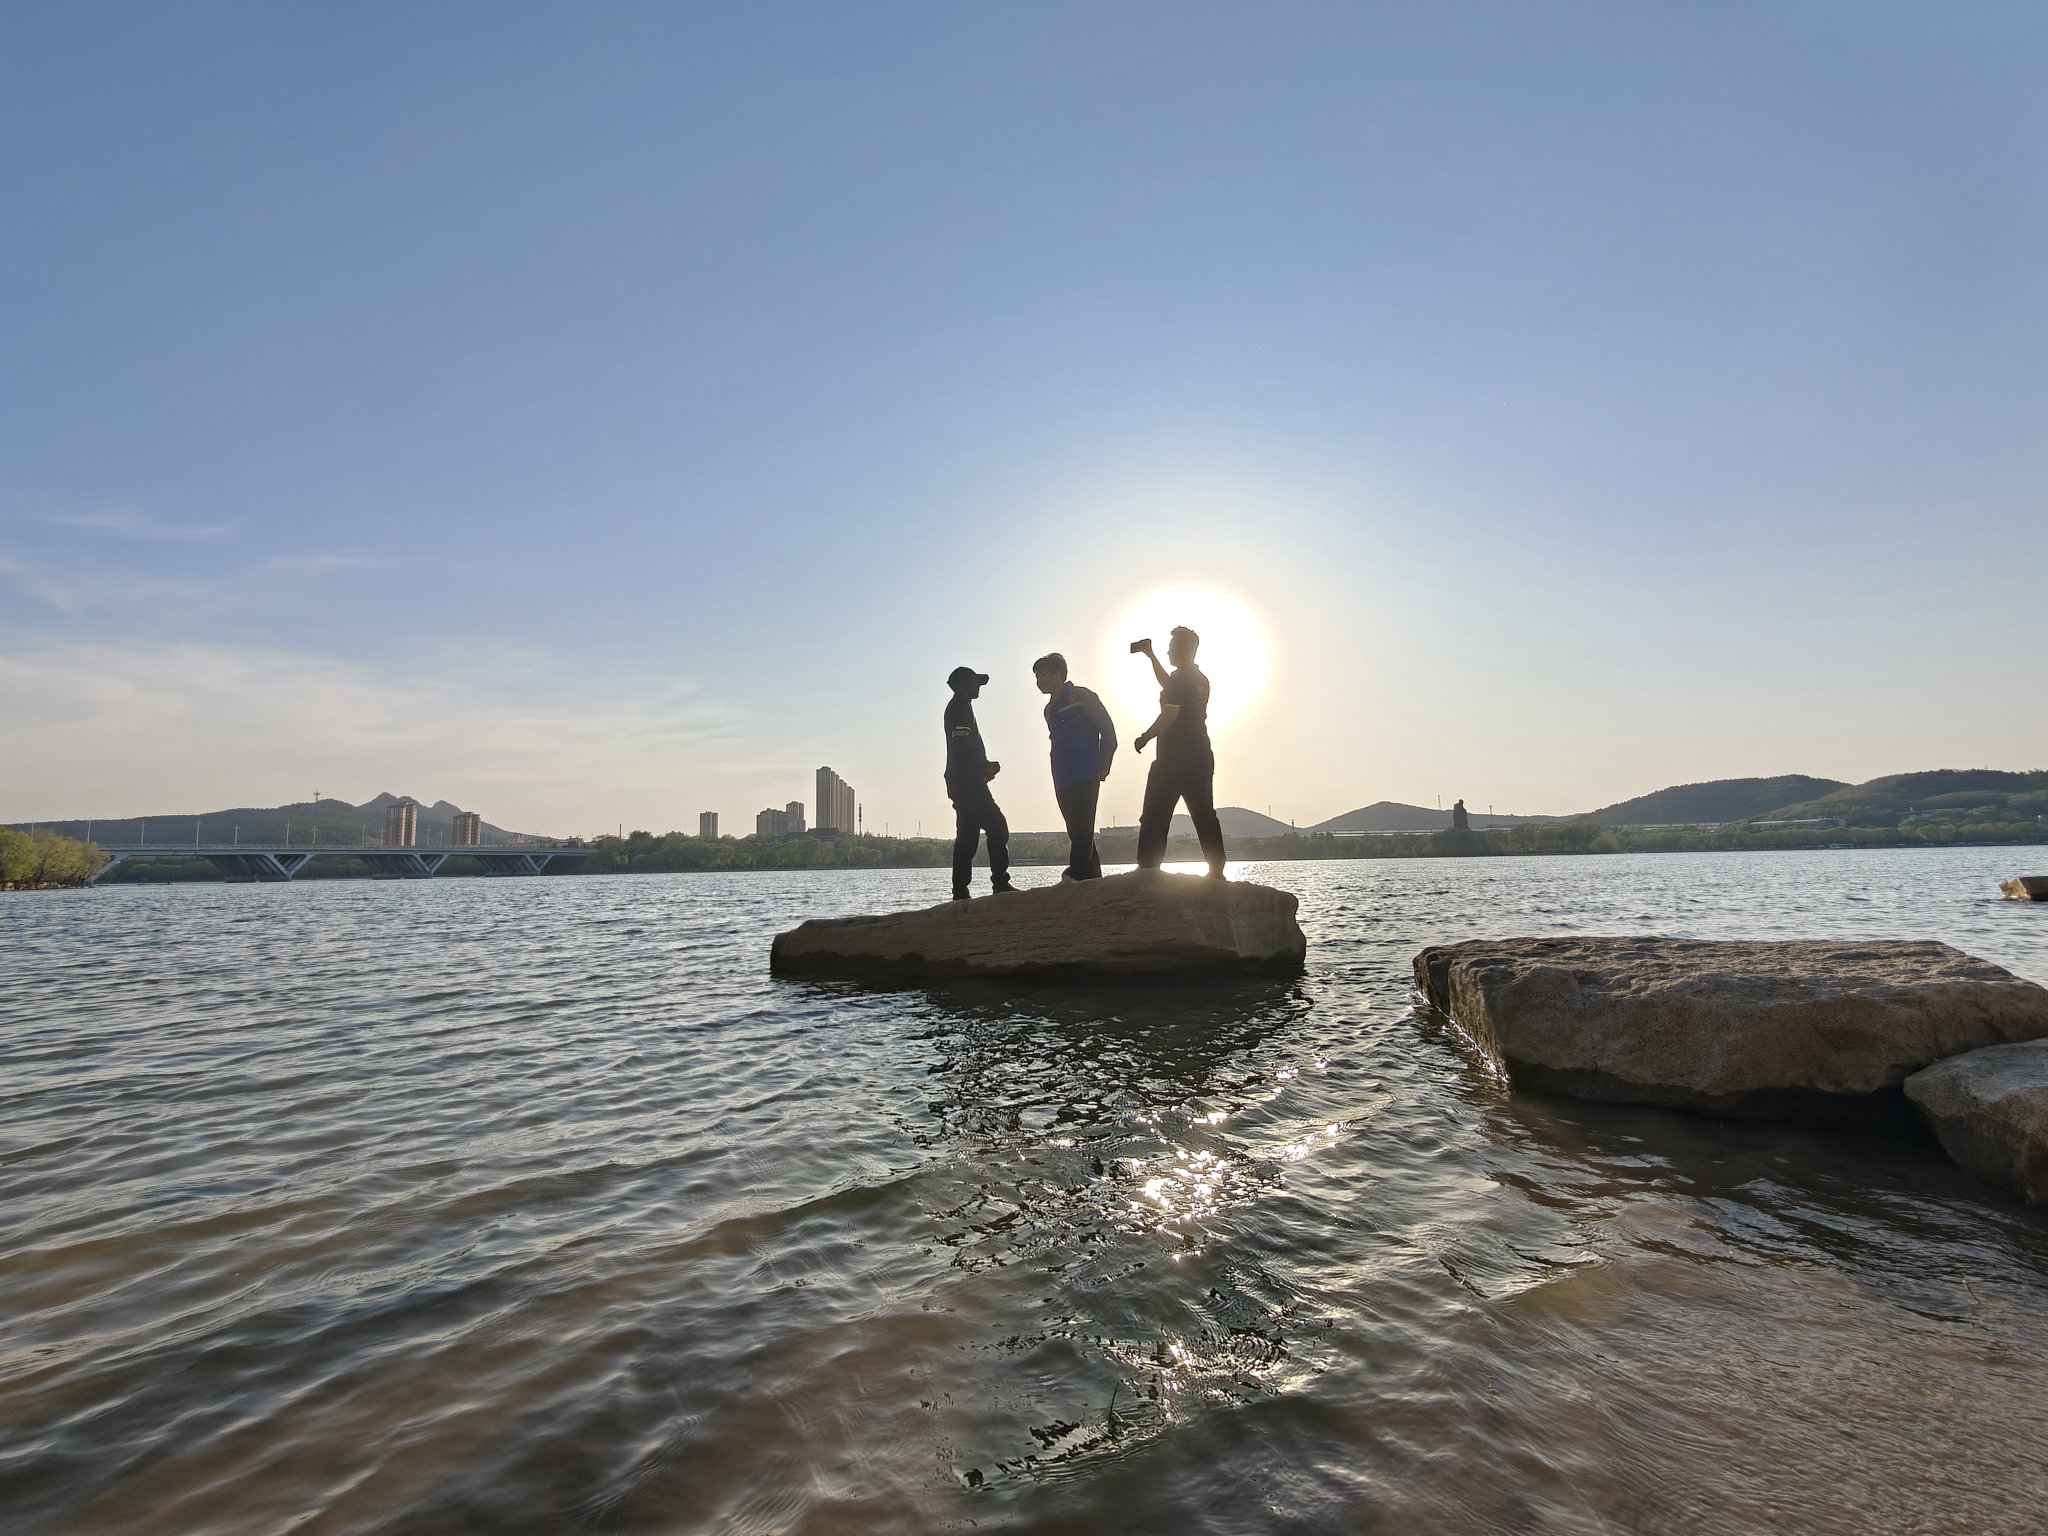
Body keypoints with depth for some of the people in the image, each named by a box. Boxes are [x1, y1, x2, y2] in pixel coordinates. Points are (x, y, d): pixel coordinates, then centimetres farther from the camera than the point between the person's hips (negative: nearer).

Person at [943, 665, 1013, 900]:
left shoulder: (958, 707, 26)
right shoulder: (960, 707, -6)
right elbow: (962, 745, -19)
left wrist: (984, 766, 13)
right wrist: (987, 765, -9)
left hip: (961, 784, 10)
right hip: (969, 783, -10)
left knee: (967, 837, 7)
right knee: (997, 827, -12)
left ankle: (960, 893, 6)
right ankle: (1000, 882, -14)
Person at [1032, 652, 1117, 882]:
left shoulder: (1082, 697, 0)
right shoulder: (1050, 709, 21)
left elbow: (1108, 730, -5)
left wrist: (1103, 766, -11)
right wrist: (1057, 780, 16)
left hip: (1086, 776, -8)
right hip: (1063, 782, 8)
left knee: (1081, 828, -15)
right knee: (1077, 831, 6)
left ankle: (1077, 873, -21)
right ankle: (1093, 878, 10)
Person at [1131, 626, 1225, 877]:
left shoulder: (1180, 678, -10)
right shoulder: (1201, 680, 16)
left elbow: (1170, 714, -20)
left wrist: (1144, 738, -10)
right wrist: (1151, 656, 39)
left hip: (1174, 758, -8)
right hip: (1201, 757, 8)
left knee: (1155, 816, -3)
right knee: (1204, 814, 8)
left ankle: (1147, 868, -6)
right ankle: (1217, 870, 6)